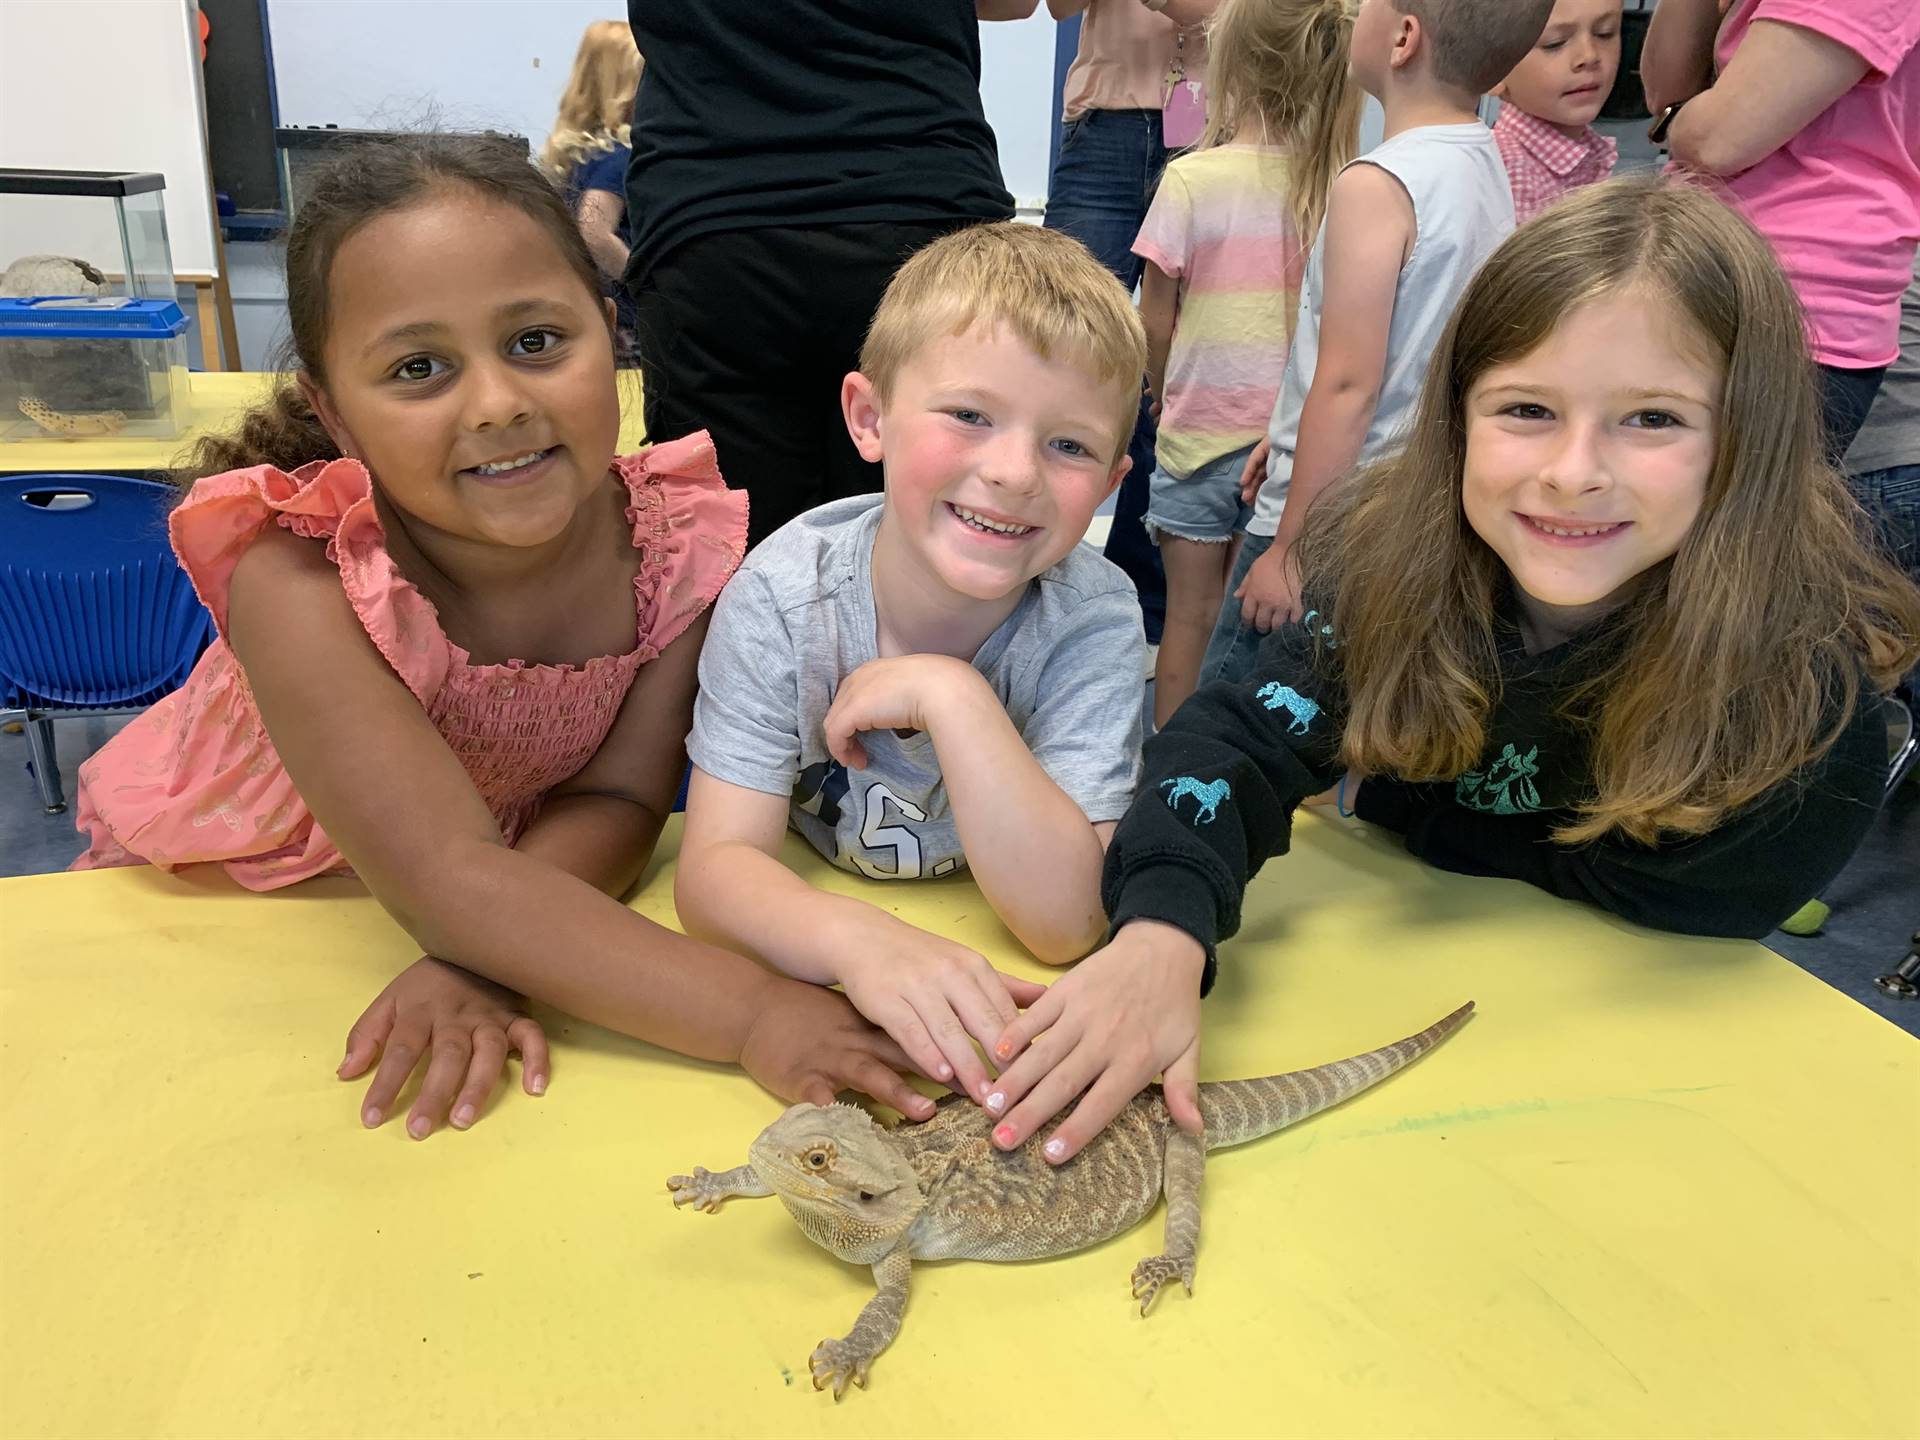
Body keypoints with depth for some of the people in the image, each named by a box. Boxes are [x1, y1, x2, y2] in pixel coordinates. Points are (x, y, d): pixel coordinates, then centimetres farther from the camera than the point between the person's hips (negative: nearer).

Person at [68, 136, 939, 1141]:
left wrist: (486, 962, -37)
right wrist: (752, 1013, -46)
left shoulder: (682, 538, -20)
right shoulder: (298, 578, -31)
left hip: (520, 893, 3)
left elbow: (617, 795, -18)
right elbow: (448, 876, -37)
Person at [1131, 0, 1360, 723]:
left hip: (1201, 430, -2)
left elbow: (1154, 320, -5)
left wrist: (1161, 391, 13)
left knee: (1191, 613, 9)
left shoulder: (1191, 179, -10)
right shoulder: (1336, 187, -5)